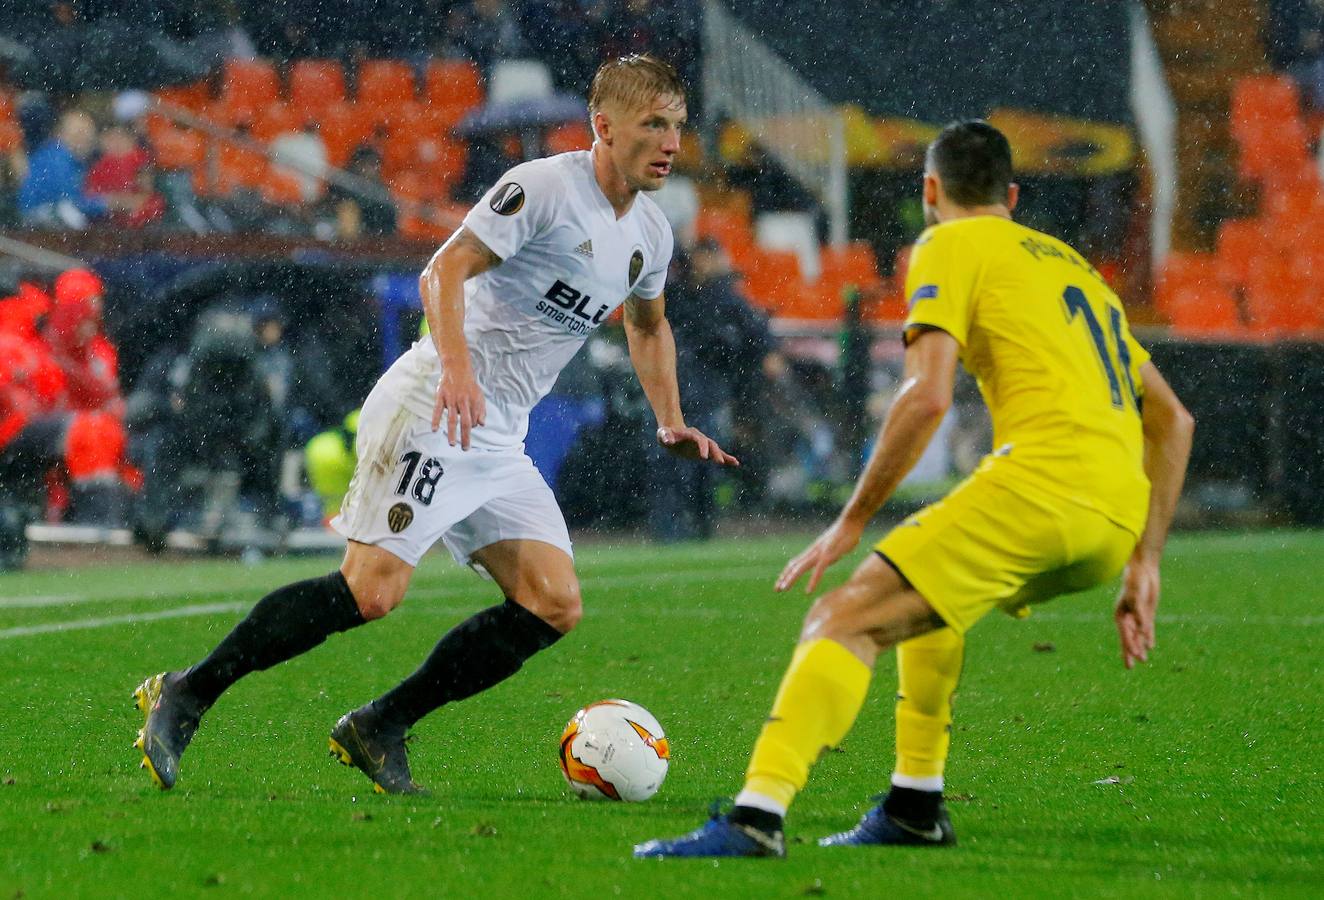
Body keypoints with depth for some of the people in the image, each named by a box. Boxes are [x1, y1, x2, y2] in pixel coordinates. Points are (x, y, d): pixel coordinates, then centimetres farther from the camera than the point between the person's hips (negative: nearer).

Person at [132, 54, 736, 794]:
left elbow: (649, 324, 35)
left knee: (555, 606, -6)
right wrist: (456, 366, -34)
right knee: (373, 589, -19)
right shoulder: (543, 187, -10)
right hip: (432, 408, -8)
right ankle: (187, 695, -7)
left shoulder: (651, 235, 15)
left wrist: (672, 424, 25)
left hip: (501, 441, 8)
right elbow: (445, 271, -19)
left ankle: (379, 729, 0)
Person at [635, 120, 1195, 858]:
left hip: (1043, 479, -8)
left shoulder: (952, 247, 9)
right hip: (1120, 515, 8)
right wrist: (1144, 565, 27)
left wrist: (852, 522, -1)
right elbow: (1173, 419, 28)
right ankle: (916, 805, 27)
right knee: (927, 591, 32)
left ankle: (758, 815, -29)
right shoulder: (1071, 263, 31)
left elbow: (928, 396, -7)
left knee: (846, 618, -11)